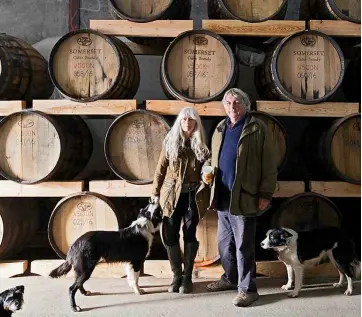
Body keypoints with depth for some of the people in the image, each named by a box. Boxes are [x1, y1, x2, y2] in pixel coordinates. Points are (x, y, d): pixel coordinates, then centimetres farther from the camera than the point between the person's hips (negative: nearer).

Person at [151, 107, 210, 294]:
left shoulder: (201, 144, 5)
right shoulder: (170, 142, 3)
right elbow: (161, 169, 4)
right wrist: (155, 193, 2)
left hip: (193, 195, 0)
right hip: (172, 194, 0)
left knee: (190, 234, 1)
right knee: (170, 235, -1)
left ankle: (187, 276, 13)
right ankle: (177, 275, 16)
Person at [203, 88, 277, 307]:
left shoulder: (257, 128, -6)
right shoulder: (220, 129, 13)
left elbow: (268, 164, -9)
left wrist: (265, 193, -13)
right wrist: (208, 170, 3)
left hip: (243, 198, -7)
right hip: (222, 198, 7)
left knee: (243, 246, 0)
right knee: (224, 243, 17)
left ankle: (247, 289, 12)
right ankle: (230, 278, 35)